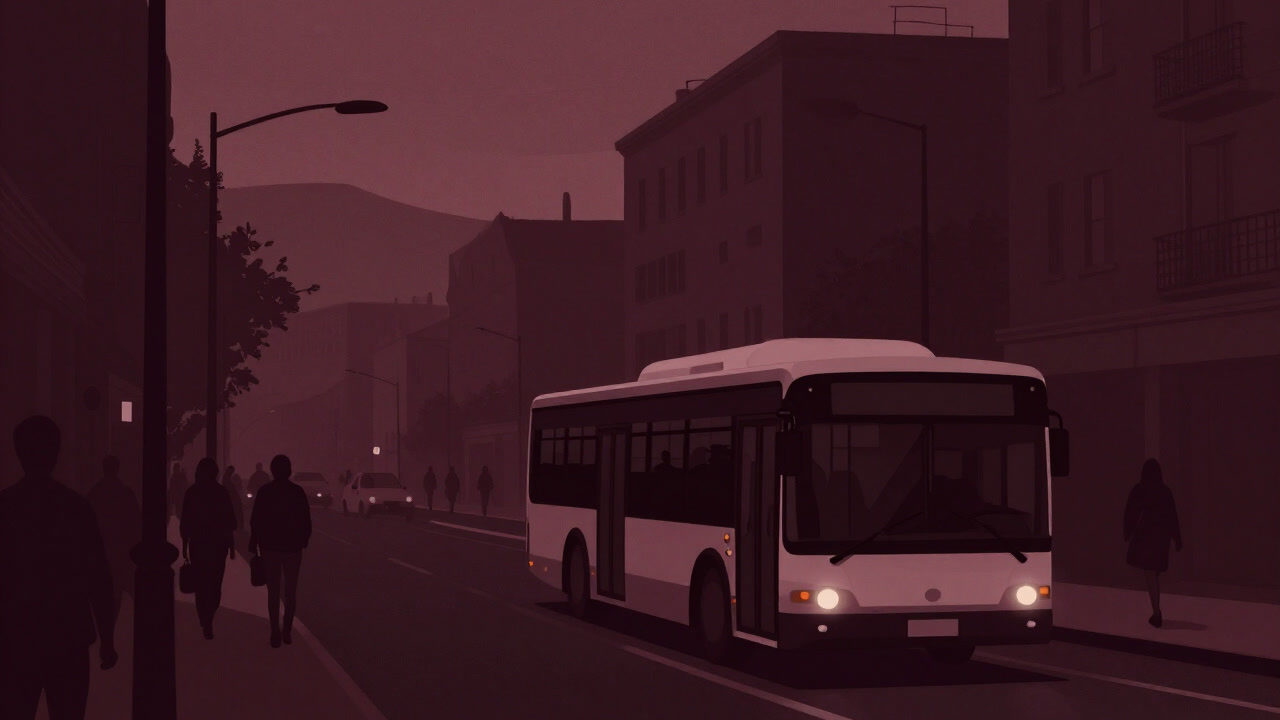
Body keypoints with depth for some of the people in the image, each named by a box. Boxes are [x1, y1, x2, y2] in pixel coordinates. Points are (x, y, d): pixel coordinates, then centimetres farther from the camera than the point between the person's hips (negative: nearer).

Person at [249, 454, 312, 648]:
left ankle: (276, 633, -2)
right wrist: (304, 541, 12)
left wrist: (253, 546, 3)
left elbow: (255, 521, -5)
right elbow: (306, 521, -1)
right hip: (293, 547, 1)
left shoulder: (264, 492, -6)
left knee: (273, 592, 4)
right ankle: (287, 632, 7)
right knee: (291, 591, 11)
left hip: (270, 547, -1)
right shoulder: (298, 492, -4)